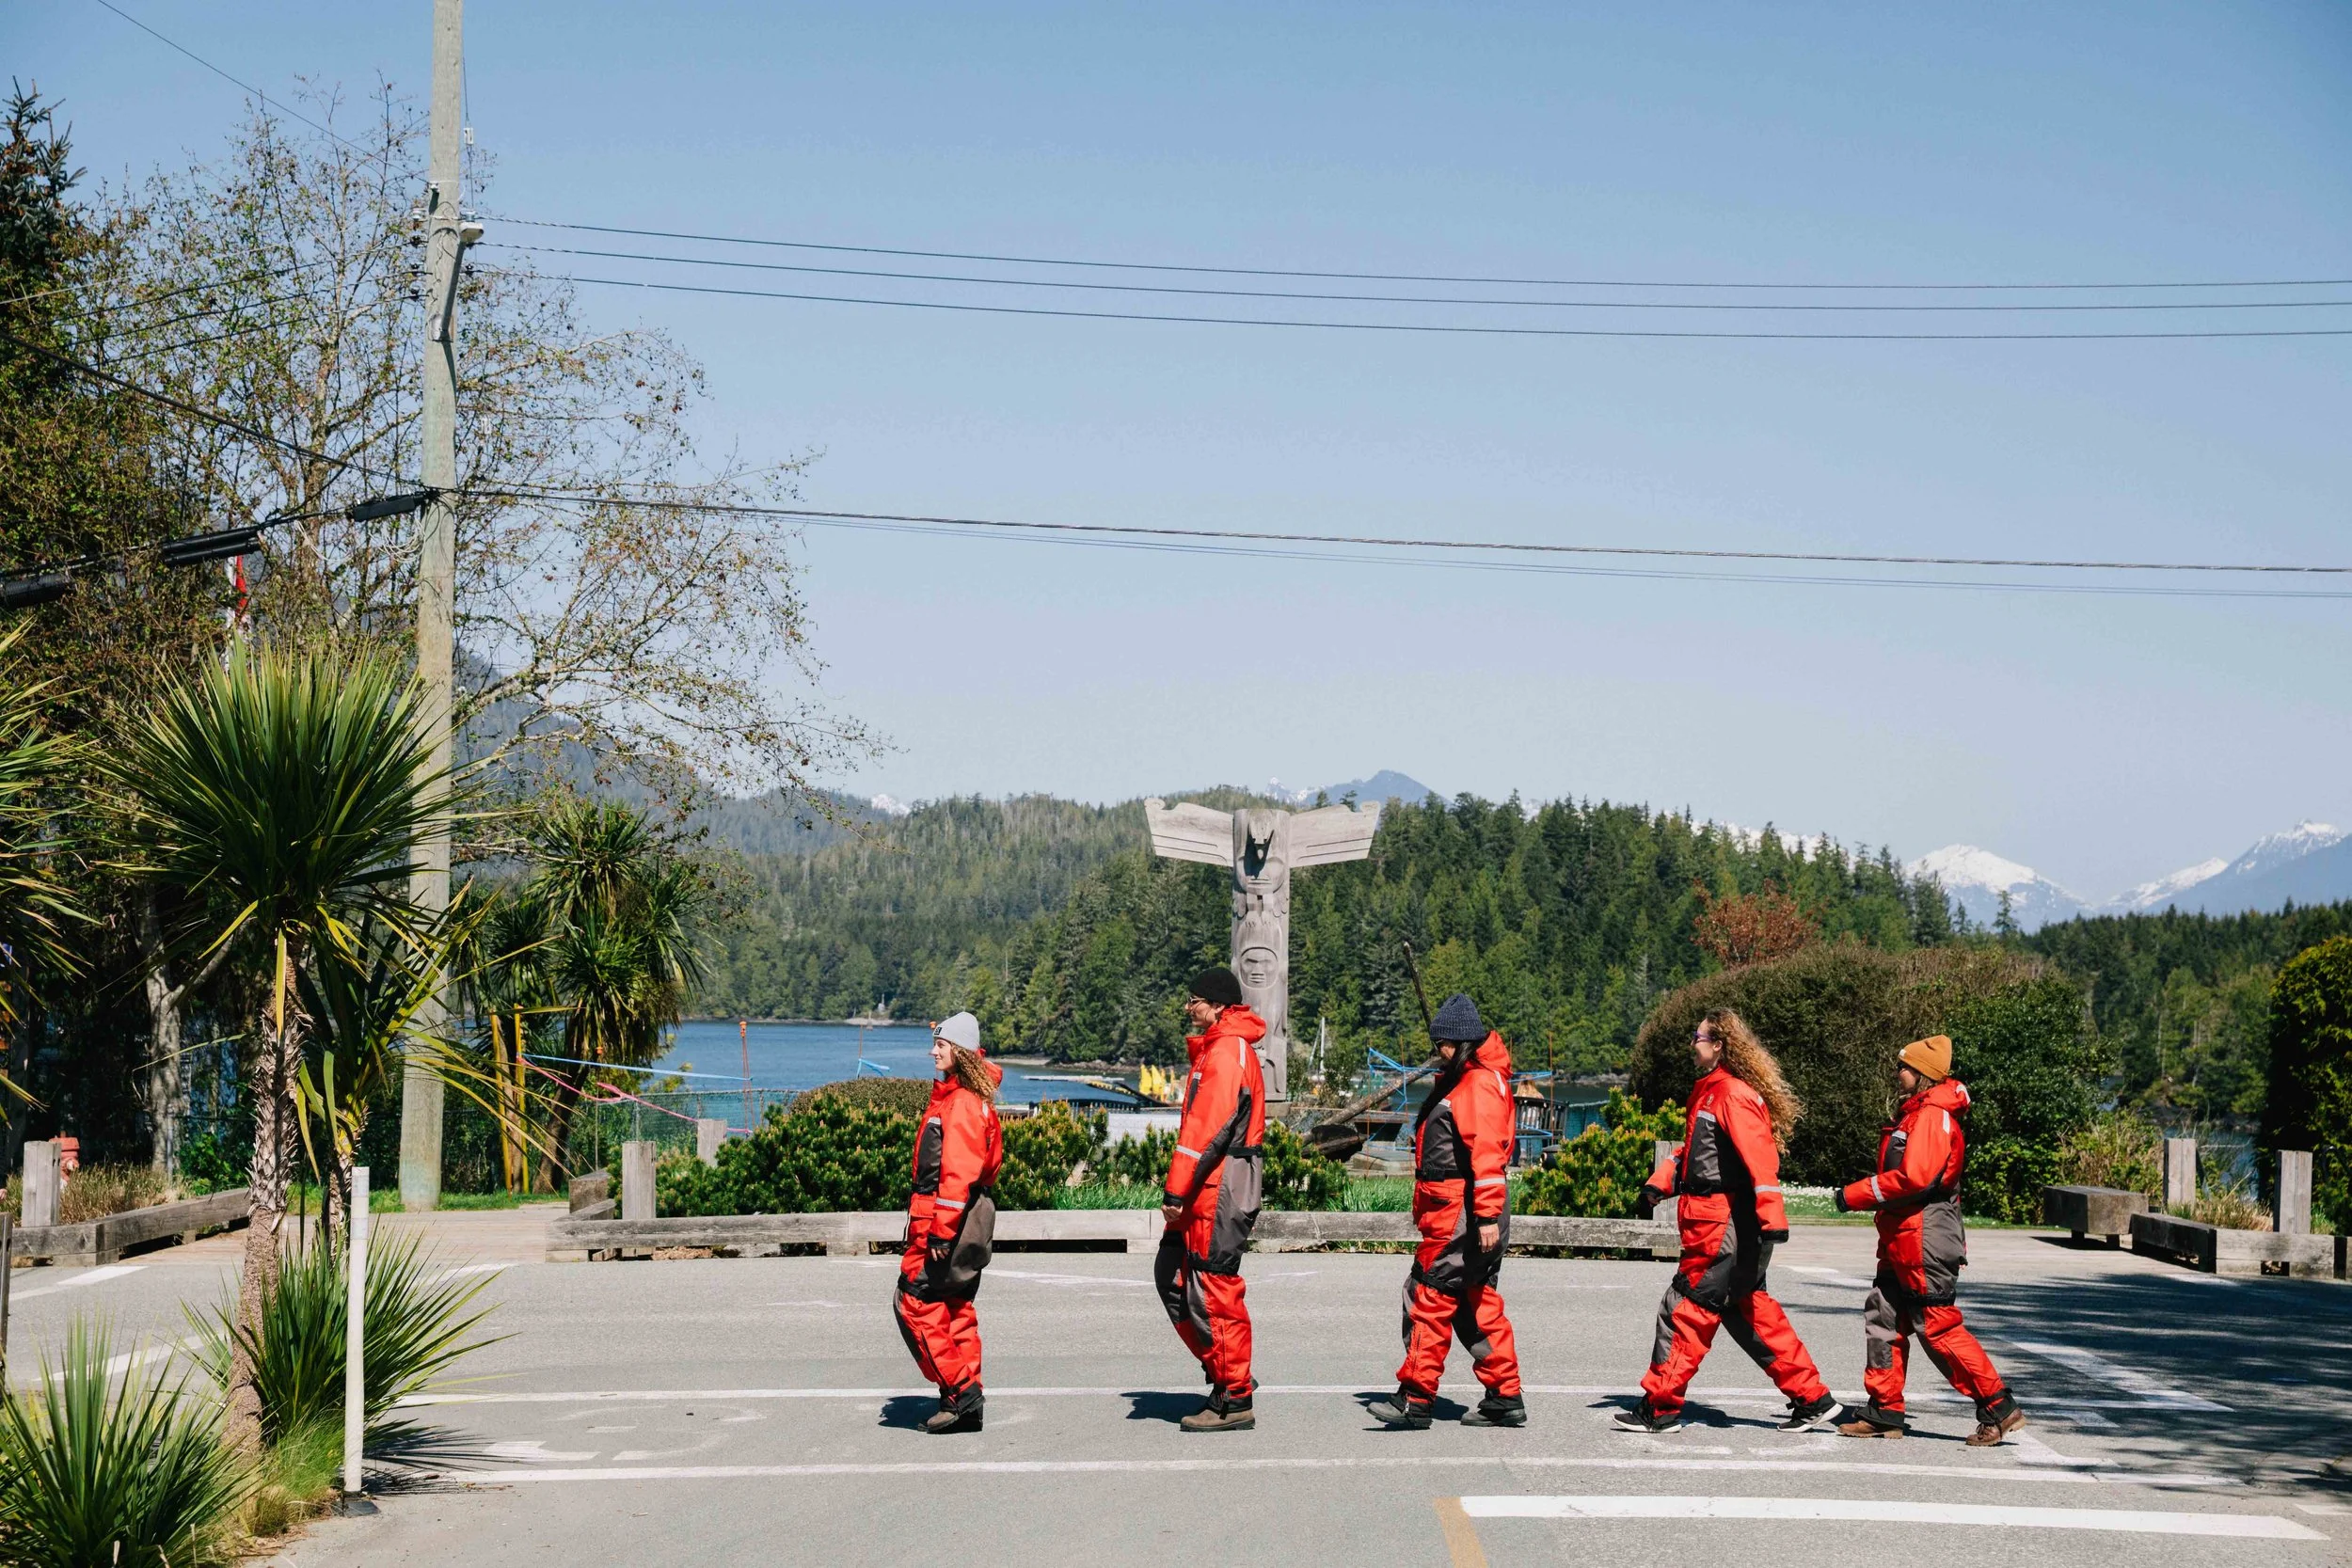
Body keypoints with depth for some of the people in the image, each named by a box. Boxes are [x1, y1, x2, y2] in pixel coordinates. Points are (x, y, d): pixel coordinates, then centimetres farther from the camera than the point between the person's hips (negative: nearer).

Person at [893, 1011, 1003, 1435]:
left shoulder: (961, 1102, -16)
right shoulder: (974, 1096, 14)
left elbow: (957, 1172, -22)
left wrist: (941, 1230, -24)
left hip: (949, 1218, -10)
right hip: (970, 1220, 10)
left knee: (915, 1300, -6)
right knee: (955, 1307, 12)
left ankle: (959, 1389, -7)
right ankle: (965, 1401, 14)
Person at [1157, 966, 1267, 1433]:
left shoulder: (1226, 1052, -15)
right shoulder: (1216, 1049, 19)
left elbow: (1205, 1129, -21)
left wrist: (1176, 1189, -20)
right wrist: (1181, 1190, 18)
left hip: (1219, 1190, -11)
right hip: (1207, 1190, 11)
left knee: (1213, 1291, -5)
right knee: (1173, 1276, 12)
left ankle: (1235, 1400, 1)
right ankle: (1226, 1376, 18)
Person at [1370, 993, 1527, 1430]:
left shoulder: (1479, 1084, -14)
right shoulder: (1460, 1080, 20)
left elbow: (1487, 1152, -23)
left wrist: (1487, 1216, -28)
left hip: (1460, 1213, -11)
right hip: (1453, 1210, 11)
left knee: (1429, 1296, -9)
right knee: (1476, 1302, 12)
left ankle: (1416, 1399, -7)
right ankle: (1505, 1398, 16)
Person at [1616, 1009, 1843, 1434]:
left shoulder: (1735, 1095, -15)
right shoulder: (1709, 1092, 18)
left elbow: (1760, 1159, -24)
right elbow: (1689, 1150, 26)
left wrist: (1771, 1219, -31)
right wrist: (1657, 1186, 13)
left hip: (1724, 1228, -10)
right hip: (1715, 1223, 10)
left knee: (1685, 1308, -3)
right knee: (1749, 1312, 13)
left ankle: (1660, 1408, 4)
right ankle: (1813, 1399, 17)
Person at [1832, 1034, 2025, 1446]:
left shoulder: (1933, 1116, -15)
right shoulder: (1915, 1114, 18)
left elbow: (1914, 1178, -25)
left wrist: (1854, 1195, -17)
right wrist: (1860, 1195, 10)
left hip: (1925, 1243, -11)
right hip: (1902, 1243, 11)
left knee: (1939, 1328, -7)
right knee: (1883, 1319, 10)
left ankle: (1999, 1409, -1)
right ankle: (1884, 1412, 15)